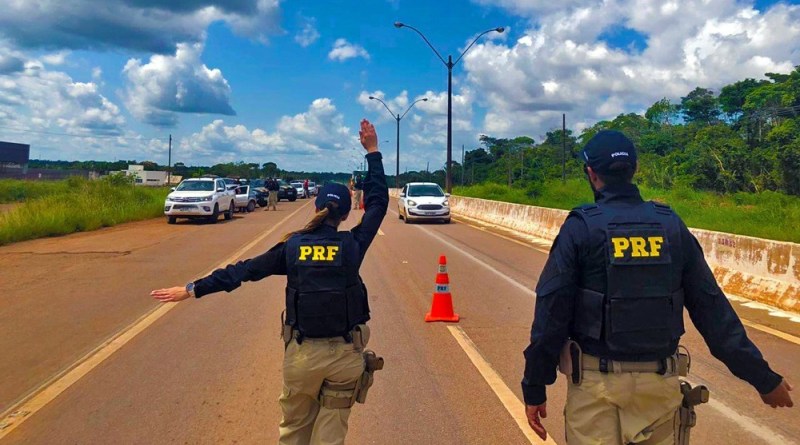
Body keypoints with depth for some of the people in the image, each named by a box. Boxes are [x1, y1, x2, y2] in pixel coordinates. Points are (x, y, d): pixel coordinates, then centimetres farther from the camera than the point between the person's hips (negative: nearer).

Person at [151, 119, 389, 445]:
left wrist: (192, 289, 7)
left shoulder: (292, 246, -2)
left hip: (302, 353, 1)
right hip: (345, 355, -1)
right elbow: (378, 202, 6)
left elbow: (244, 270, 1)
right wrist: (373, 151, 12)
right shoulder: (353, 245, -4)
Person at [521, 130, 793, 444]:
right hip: (661, 383, 4)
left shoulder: (580, 227, -8)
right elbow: (712, 309, 3)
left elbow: (551, 312, -10)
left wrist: (535, 388, -3)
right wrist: (762, 377, 11)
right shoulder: (671, 225, 2)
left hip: (596, 383, -3)